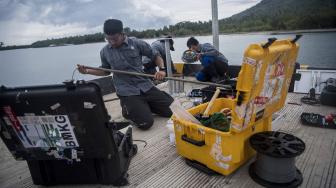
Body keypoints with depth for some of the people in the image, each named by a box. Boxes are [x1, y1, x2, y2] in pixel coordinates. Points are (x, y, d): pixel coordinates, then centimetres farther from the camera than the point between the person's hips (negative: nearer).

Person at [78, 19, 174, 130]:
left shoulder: (137, 43, -3)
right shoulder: (105, 52, 5)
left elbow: (156, 56, 8)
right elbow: (106, 71, 21)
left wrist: (162, 69, -11)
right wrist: (87, 71, 8)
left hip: (146, 86, 2)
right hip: (127, 92, -1)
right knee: (145, 123, -20)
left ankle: (145, 106, 20)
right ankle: (128, 110, 12)